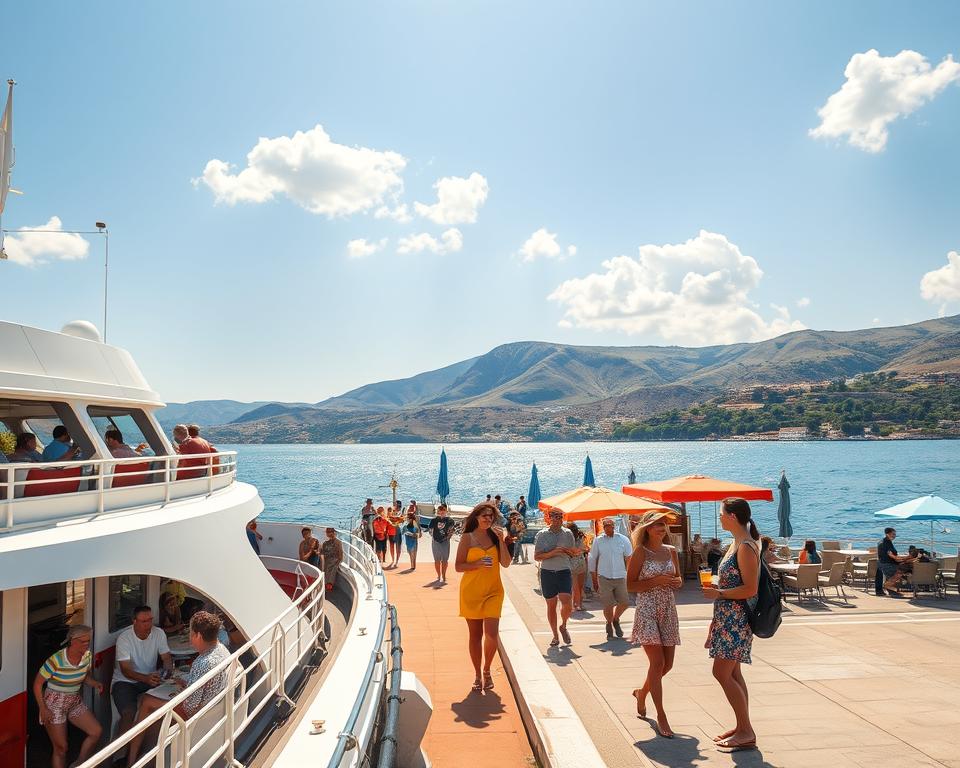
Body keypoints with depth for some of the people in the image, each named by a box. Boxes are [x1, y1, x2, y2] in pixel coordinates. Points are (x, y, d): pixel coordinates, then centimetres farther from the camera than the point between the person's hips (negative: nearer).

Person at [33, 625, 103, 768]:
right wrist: (43, 709, -15)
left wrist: (94, 684, -12)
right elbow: (37, 684, -14)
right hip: (54, 704, -6)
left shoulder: (87, 655, -7)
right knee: (61, 748, 0)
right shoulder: (56, 661, -25)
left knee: (96, 731, -1)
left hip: (75, 701, 6)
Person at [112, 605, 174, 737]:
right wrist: (146, 678, -40)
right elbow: (125, 670, -22)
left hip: (150, 679, 4)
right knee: (129, 714, -29)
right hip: (125, 681, -4)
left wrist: (168, 669, -24)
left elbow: (166, 657, 1)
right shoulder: (124, 638, -17)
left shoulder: (159, 633, -5)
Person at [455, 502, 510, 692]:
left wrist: (501, 540, -10)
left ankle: (487, 670, 15)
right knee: (475, 635, 7)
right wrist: (479, 563, -18)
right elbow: (458, 566, -4)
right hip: (471, 591, -1)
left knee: (491, 634, -10)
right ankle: (478, 675, 23)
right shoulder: (467, 537, -1)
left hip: (493, 591, 1)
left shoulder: (496, 536, 6)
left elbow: (506, 564, -1)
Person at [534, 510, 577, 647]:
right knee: (551, 606, 7)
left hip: (564, 571, 1)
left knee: (567, 605, -12)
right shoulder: (542, 534, -1)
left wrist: (567, 551, -10)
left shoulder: (567, 534, 5)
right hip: (547, 573, -1)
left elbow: (574, 553, 13)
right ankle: (555, 636, 21)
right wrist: (552, 553, -19)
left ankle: (563, 626, 18)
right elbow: (537, 557, -5)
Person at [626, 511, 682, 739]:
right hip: (647, 610, -6)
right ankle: (661, 717, 1)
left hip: (668, 610, 6)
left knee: (667, 664, 10)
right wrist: (655, 581, -18)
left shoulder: (671, 551, 8)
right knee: (657, 662, -10)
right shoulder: (640, 553, -8)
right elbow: (630, 584, -8)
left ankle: (641, 693, 37)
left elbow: (679, 580, 18)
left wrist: (675, 581, -5)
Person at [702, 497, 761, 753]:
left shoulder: (746, 547, -18)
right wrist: (717, 590, 16)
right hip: (728, 616, 10)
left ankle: (746, 732, 1)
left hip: (736, 619, -10)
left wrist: (718, 593, -18)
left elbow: (750, 589, -22)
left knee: (722, 672, -7)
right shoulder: (737, 544, 13)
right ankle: (742, 727, 23)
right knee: (732, 673, 14)